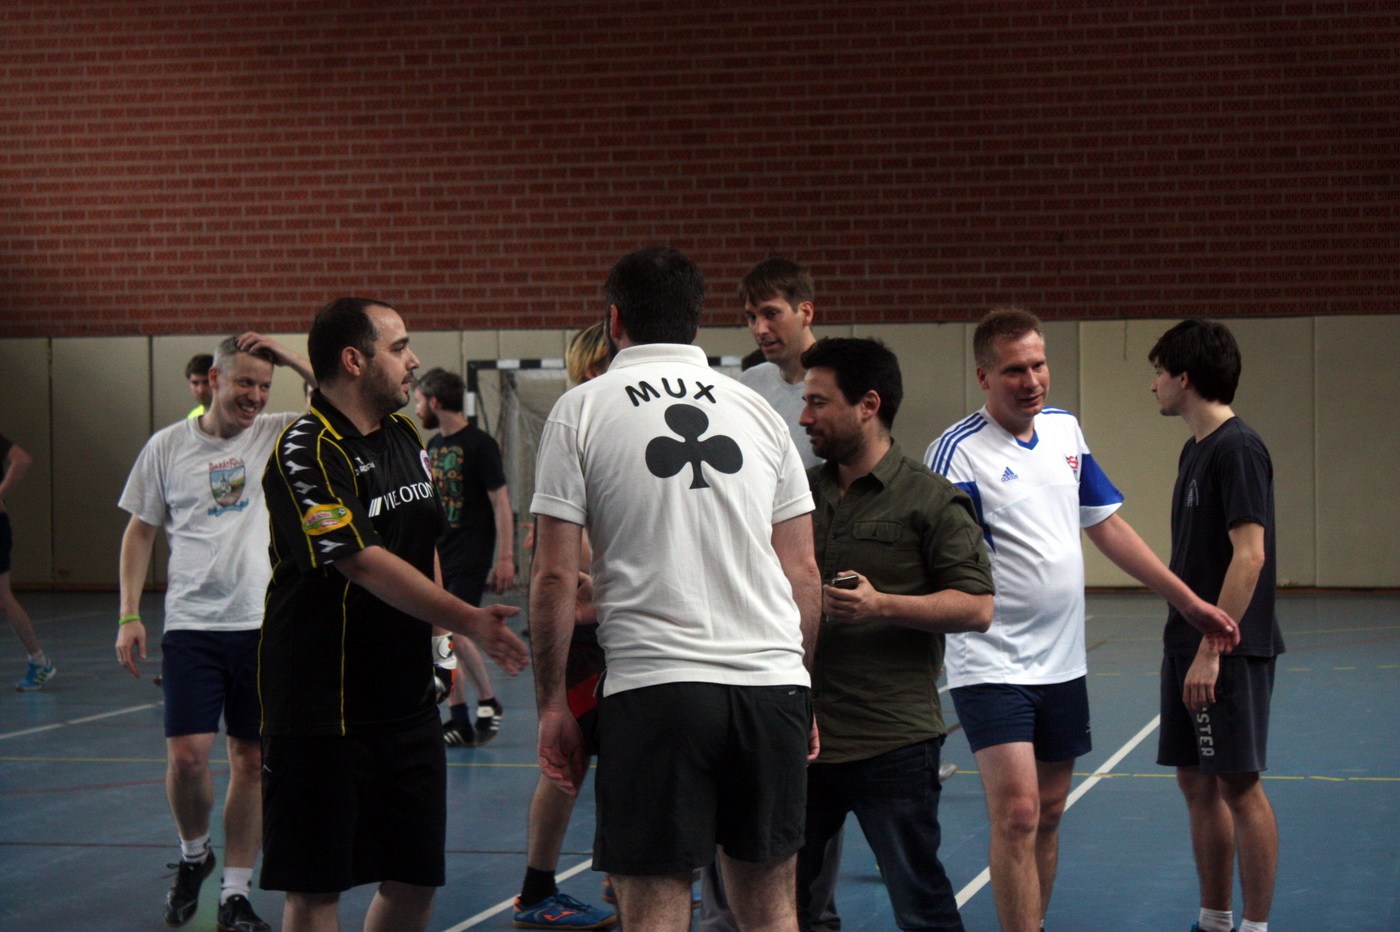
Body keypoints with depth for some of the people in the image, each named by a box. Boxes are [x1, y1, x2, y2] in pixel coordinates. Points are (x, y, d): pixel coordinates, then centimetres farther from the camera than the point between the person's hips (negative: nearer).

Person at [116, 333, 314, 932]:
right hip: (191, 627, -1)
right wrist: (129, 616, 3)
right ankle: (193, 854, 21)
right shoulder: (168, 446, 3)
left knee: (252, 762, 4)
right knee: (186, 755, -9)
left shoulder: (280, 437, 3)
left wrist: (289, 358, -11)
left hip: (265, 625, 1)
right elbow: (140, 530, 9)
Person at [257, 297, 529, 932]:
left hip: (407, 705, 8)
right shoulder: (304, 454, -16)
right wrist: (468, 620, -31)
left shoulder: (406, 436, 11)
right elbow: (367, 565, -25)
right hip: (320, 710, -8)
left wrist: (439, 640, 19)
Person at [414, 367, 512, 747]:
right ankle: (459, 722, 9)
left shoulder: (479, 444, -9)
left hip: (470, 558, -7)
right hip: (438, 557, 7)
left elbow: (501, 502, -11)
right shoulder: (433, 445, 13)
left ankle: (488, 702, 5)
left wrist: (505, 558, -16)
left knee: (455, 632, -15)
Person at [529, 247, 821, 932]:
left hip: (651, 686, -3)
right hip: (773, 683, 4)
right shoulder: (759, 412, 12)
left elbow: (555, 575, -2)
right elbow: (803, 573, 13)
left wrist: (552, 704, 4)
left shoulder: (581, 410, 2)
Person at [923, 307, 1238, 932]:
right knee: (1016, 814, -15)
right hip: (992, 664, -7)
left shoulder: (1064, 430, 8)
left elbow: (1106, 524, 16)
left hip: (1062, 662, 7)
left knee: (1048, 814, 12)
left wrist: (1189, 601, 16)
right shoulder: (957, 452, -13)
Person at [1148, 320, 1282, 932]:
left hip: (1230, 650, -9)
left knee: (1238, 784, -4)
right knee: (1196, 782, 12)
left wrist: (1212, 649, -22)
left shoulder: (1237, 448, -14)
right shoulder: (1195, 449, 14)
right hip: (1188, 645, 9)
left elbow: (1249, 554, -20)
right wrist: (1184, 642, 17)